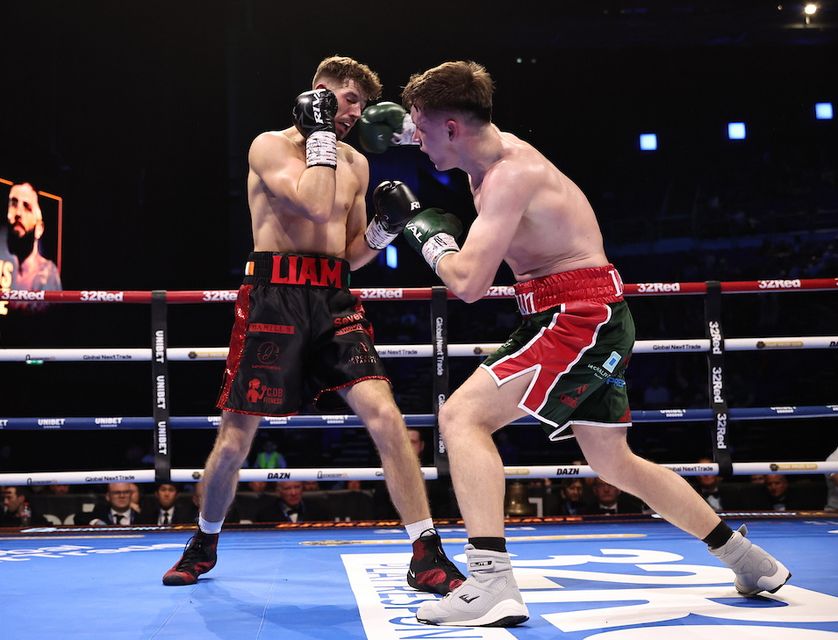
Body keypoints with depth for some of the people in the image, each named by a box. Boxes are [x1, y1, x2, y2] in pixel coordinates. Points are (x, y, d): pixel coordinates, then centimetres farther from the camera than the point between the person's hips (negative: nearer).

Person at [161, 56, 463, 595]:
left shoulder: (355, 164, 17)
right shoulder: (271, 146, 0)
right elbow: (316, 207, -18)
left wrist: (385, 227, 2)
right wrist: (321, 136, -8)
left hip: (334, 299, 4)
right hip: (274, 296, -3)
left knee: (383, 412, -16)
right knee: (236, 435, 2)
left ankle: (427, 556, -13)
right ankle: (204, 544, 29)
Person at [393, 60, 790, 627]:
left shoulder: (509, 175, -19)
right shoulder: (501, 150, 10)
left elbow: (469, 283, -26)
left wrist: (431, 239, -9)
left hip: (581, 317, -11)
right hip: (593, 319, 11)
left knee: (462, 416, -19)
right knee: (612, 460, 21)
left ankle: (491, 584, -28)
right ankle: (751, 563, 34)